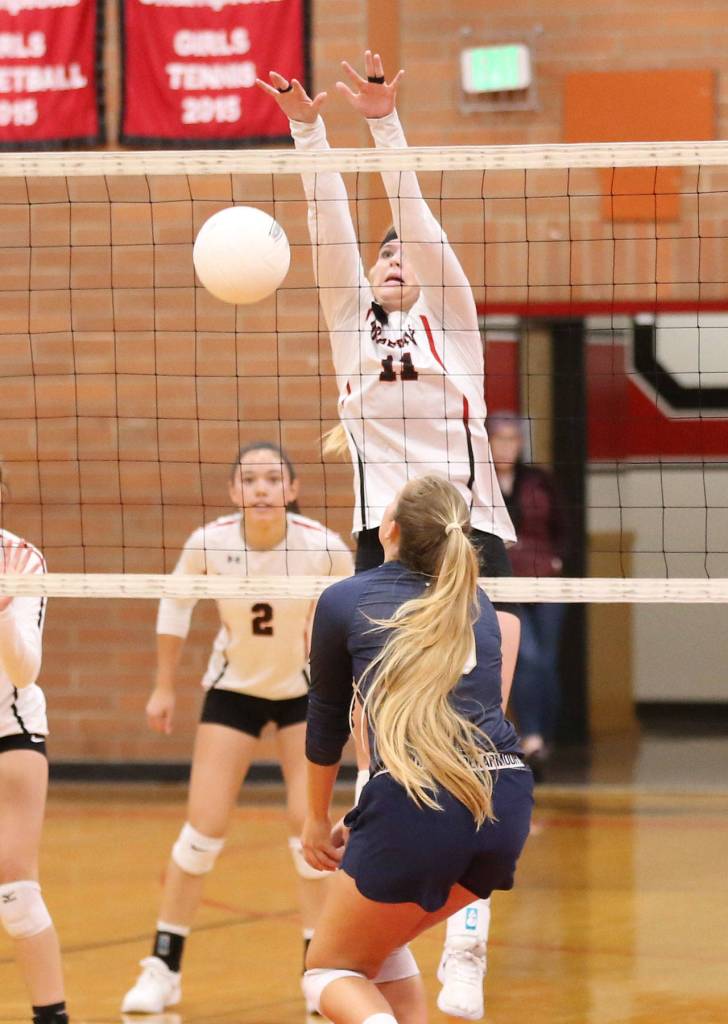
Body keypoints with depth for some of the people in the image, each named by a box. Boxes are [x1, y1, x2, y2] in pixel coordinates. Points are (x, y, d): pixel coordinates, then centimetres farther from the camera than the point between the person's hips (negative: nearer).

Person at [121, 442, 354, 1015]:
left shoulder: (324, 548, -26)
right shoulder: (209, 544, -22)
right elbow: (175, 604, -1)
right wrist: (164, 687, 5)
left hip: (308, 690, -1)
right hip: (234, 689, 1)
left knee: (308, 823, -10)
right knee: (204, 829, -4)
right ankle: (164, 968, 9)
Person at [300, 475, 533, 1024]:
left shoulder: (343, 601, 8)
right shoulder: (476, 604, 21)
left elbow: (326, 721, 19)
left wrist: (317, 820, 35)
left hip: (417, 807, -5)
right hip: (508, 806, 5)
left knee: (330, 969, 13)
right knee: (382, 945, 28)